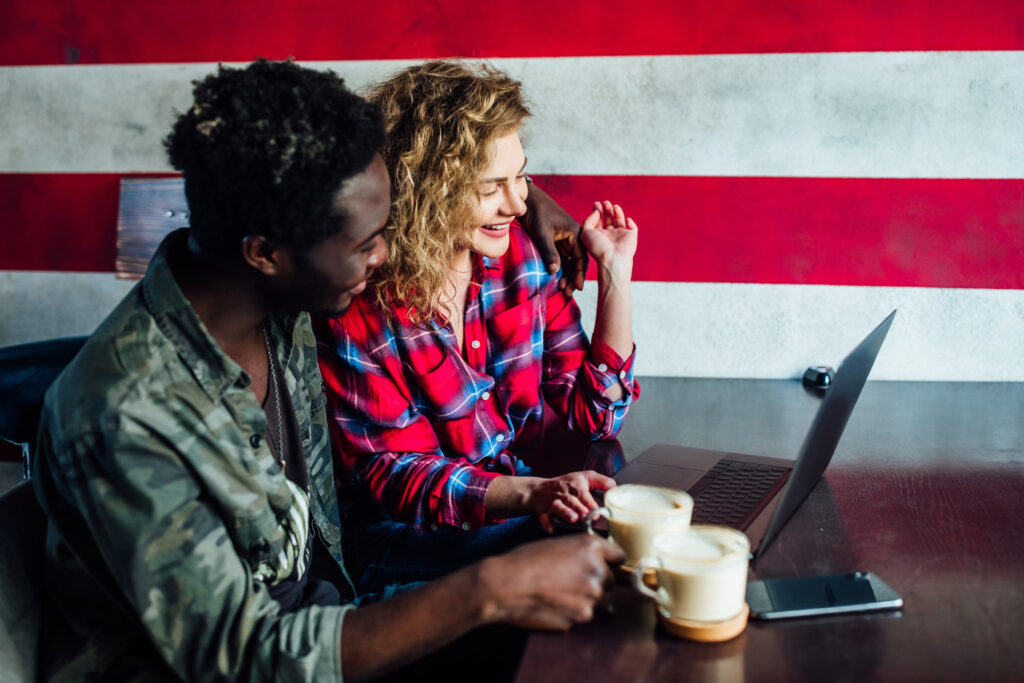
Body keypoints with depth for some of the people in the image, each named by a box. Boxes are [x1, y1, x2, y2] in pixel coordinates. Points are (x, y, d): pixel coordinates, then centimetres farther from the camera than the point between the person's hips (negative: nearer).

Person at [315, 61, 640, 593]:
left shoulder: (518, 255, -2)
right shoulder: (355, 305, -17)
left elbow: (592, 412, 1)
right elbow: (388, 474, -17)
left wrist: (615, 274, -7)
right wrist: (529, 494, -33)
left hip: (526, 494, 6)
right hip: (405, 539, -6)